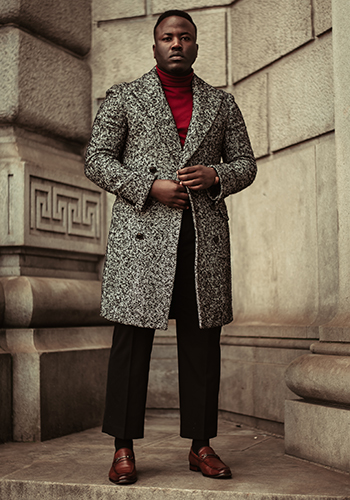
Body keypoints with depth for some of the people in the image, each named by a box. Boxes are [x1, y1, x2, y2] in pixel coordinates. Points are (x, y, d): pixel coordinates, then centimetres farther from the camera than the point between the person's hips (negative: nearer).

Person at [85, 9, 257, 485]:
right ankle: (124, 449, 4)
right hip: (143, 232, -2)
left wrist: (215, 175, -6)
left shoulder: (222, 103, 17)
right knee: (132, 337, -4)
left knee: (202, 339, 3)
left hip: (205, 235, 3)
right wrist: (151, 187, -10)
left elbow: (246, 164, 17)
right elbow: (97, 161, 4)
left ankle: (201, 446, 13)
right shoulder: (124, 97, 10)